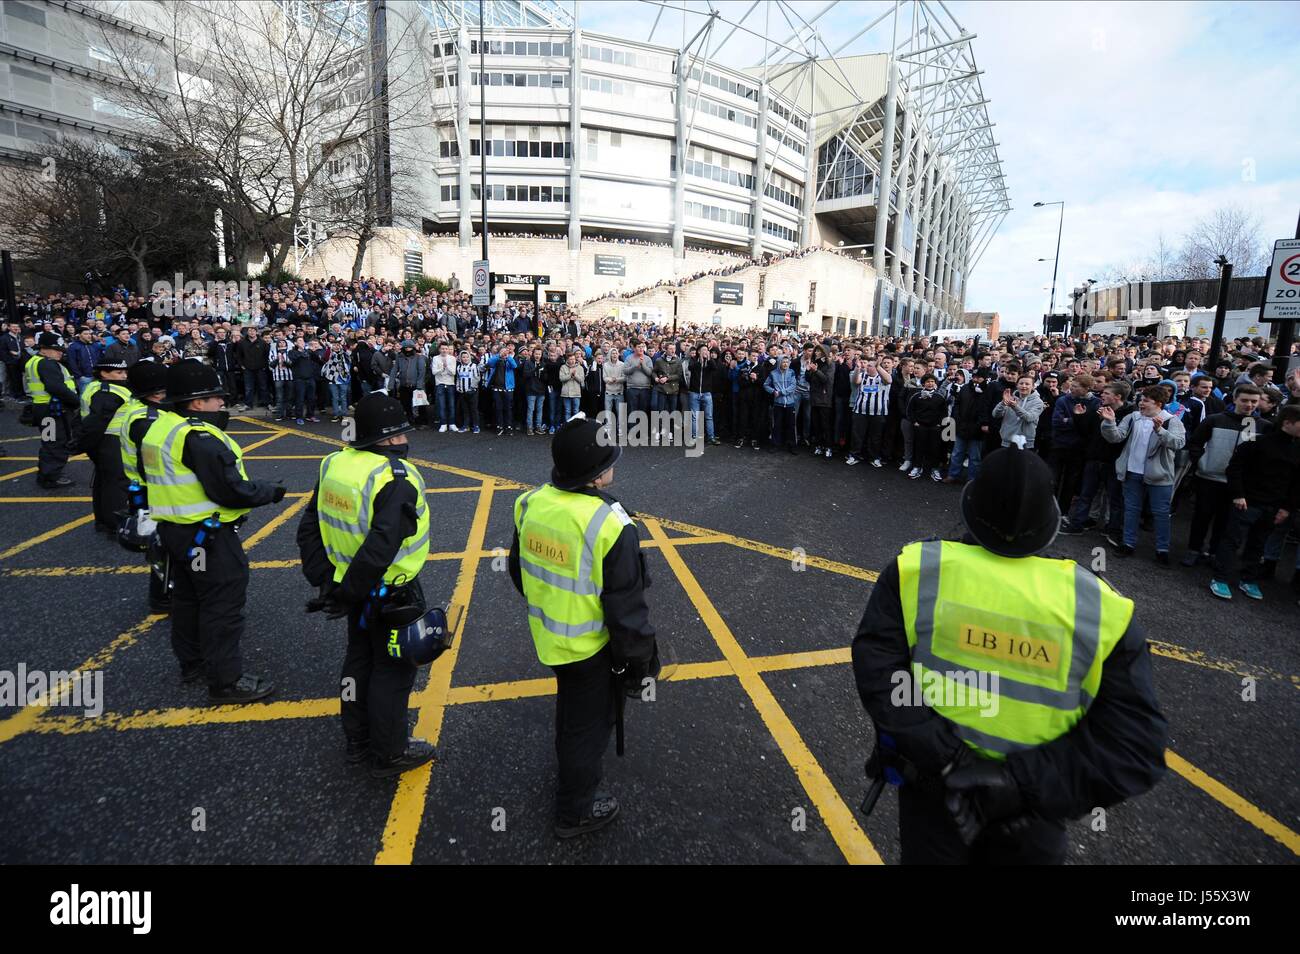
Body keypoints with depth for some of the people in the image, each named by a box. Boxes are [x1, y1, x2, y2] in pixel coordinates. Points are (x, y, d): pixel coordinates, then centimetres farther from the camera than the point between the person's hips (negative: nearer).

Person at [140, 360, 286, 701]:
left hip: (175, 529, 11)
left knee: (188, 597, 22)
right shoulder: (199, 437, -23)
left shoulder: (160, 427, 9)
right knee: (223, 605, -2)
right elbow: (230, 490, -26)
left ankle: (192, 662, 38)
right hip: (208, 535, -11)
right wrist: (271, 491, -11)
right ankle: (226, 681, 5)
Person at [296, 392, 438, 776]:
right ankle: (389, 753, 25)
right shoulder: (396, 478, -25)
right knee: (393, 668, 9)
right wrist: (347, 594, -24)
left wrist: (323, 579, 5)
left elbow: (309, 529, 5)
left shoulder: (334, 464, 0)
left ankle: (357, 740, 41)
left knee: (360, 657, 23)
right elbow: (381, 546, -34)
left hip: (356, 586, 8)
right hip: (391, 592, -8)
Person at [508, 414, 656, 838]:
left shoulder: (532, 503, -10)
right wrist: (639, 656, -7)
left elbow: (519, 569, 6)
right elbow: (626, 605, -23)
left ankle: (570, 767, 59)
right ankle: (575, 811, 36)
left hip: (547, 633, 7)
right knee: (589, 724, 16)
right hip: (590, 645, -7)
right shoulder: (609, 525, -31)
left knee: (570, 705, 32)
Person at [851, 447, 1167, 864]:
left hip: (930, 783, 0)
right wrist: (1020, 785, -22)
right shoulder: (1102, 611, -15)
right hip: (1030, 818, 1)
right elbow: (1133, 746, -18)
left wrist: (946, 759, -22)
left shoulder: (917, 570, -18)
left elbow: (875, 664, -24)